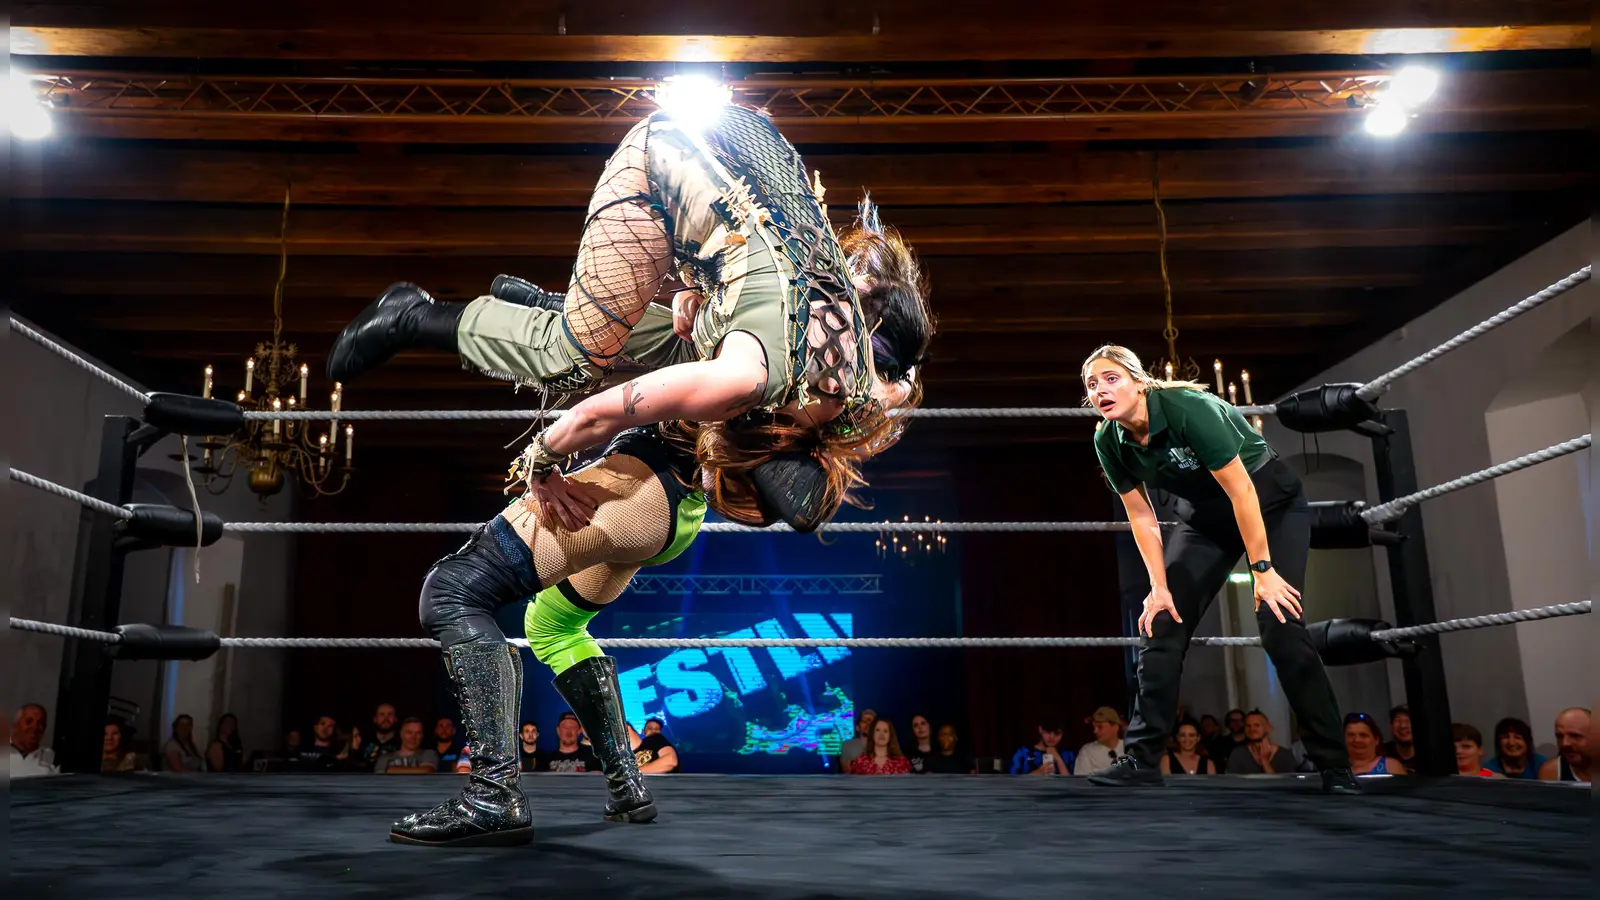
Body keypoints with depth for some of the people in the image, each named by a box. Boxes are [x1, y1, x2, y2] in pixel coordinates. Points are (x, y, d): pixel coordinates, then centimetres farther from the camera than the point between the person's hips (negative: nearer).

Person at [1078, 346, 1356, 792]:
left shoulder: (1187, 407, -32)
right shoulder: (1109, 441, -13)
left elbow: (1240, 491, -28)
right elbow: (1141, 516, -5)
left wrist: (1262, 570, -24)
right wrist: (1160, 587, -8)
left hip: (1272, 504, -5)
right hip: (1207, 515, 6)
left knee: (1280, 626, -17)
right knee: (1162, 622, -6)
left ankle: (1335, 765, -3)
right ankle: (1142, 758, -1)